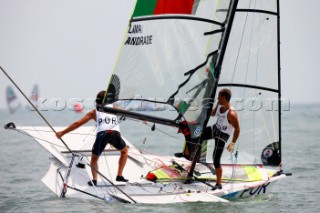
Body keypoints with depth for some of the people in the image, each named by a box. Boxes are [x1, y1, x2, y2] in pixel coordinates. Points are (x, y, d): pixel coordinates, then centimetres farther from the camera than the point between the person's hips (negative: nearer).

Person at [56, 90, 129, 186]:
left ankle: (94, 179, -1)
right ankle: (119, 176, 21)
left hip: (102, 134, 0)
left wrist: (62, 133, 35)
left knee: (94, 158, 22)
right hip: (115, 133, 0)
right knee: (124, 151, 30)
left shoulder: (94, 112, 28)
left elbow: (77, 123, 28)